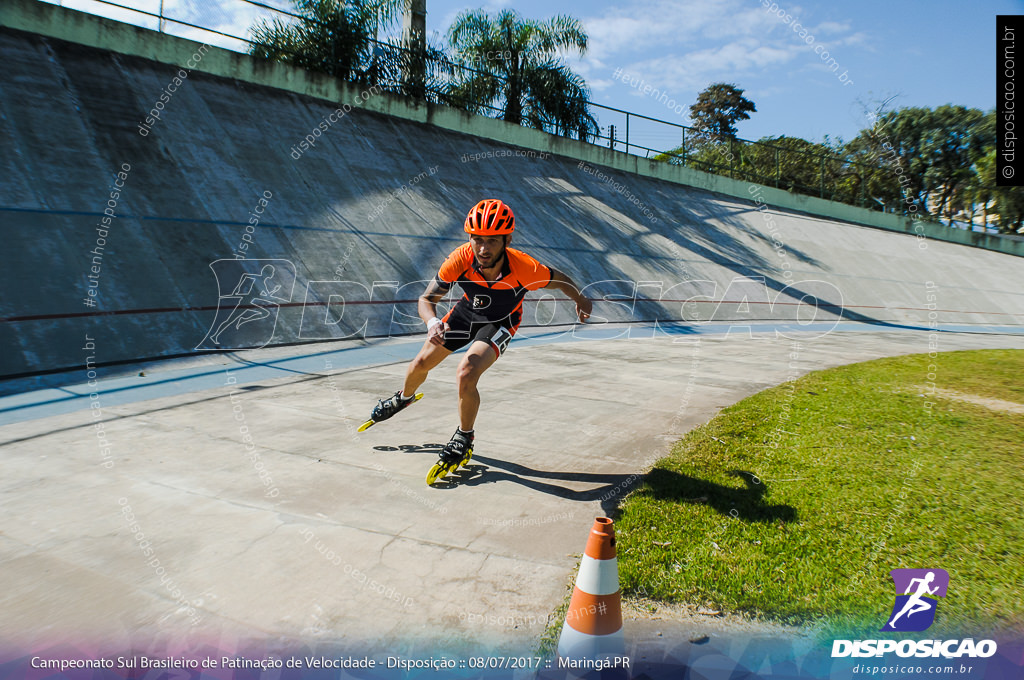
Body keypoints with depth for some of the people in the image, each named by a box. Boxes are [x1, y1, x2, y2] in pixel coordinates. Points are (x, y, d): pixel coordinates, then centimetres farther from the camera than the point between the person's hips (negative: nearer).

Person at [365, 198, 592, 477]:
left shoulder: (524, 268, -39)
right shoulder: (461, 259, -34)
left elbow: (560, 280, -18)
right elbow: (426, 299, -26)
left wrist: (581, 301, -3)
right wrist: (432, 323, -45)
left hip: (500, 323, -3)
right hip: (467, 311, 3)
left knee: (466, 374, -24)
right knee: (421, 363, 13)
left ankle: (464, 436, 5)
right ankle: (404, 397, 50)